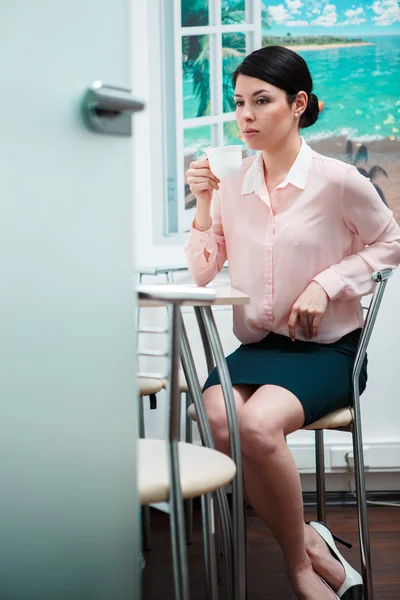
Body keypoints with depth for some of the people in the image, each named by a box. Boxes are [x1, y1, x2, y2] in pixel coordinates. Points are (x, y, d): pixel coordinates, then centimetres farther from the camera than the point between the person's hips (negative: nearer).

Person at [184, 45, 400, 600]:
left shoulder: (337, 180, -8)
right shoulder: (231, 184, 4)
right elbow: (202, 275, 9)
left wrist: (327, 284, -9)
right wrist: (204, 206, -5)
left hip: (328, 347, -4)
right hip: (257, 345, 4)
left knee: (259, 423, -32)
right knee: (216, 416, -28)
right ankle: (308, 548, -10)